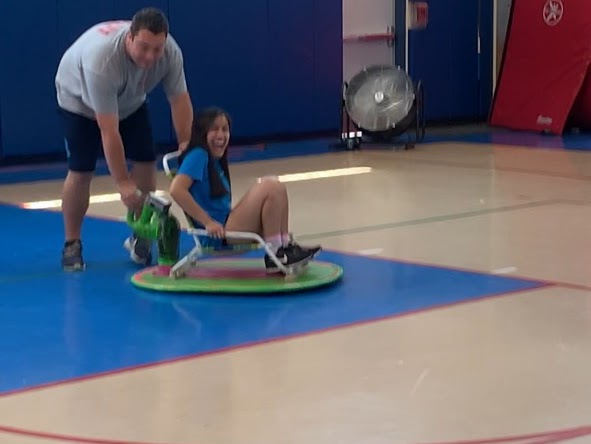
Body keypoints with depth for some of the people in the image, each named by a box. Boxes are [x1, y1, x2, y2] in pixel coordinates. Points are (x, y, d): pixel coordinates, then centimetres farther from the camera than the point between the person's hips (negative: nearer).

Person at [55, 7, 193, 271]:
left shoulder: (170, 52, -30)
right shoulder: (102, 60, -44)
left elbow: (179, 99, -19)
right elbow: (109, 131, -42)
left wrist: (186, 145, -30)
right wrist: (123, 183, -39)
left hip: (130, 101, 5)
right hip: (80, 99, -5)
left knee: (146, 161, -6)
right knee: (81, 170, -11)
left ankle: (141, 237, 11)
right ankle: (71, 245, 6)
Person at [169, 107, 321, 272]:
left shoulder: (214, 161, 19)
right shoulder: (198, 155, -9)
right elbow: (176, 190, -23)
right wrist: (208, 222, -22)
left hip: (227, 226, 9)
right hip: (218, 235, -9)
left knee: (276, 188, 4)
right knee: (271, 188, -17)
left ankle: (285, 245, -1)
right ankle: (274, 255, -14)